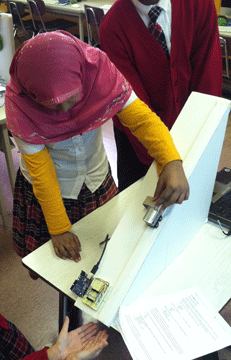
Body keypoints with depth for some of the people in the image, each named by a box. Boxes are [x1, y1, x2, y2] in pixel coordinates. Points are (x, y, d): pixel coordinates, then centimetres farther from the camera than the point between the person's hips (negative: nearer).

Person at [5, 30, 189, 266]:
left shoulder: (98, 71, -26)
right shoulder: (19, 106, -28)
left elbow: (141, 118, -27)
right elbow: (41, 172, -22)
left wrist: (172, 162, -44)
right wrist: (59, 229, -18)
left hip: (97, 177, 3)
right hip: (49, 187, -2)